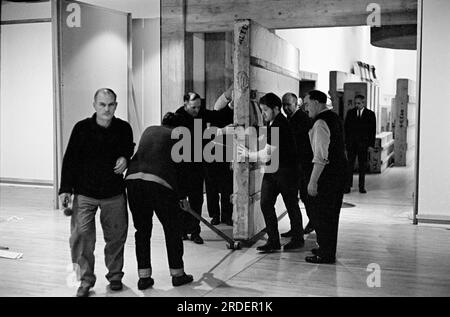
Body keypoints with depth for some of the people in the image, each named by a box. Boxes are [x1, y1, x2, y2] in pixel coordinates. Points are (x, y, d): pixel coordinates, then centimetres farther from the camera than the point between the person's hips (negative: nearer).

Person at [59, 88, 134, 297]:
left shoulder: (123, 128, -3)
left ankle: (115, 275, 27)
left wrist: (125, 158, -6)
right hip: (84, 193, -1)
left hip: (114, 193, 2)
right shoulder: (82, 128, -8)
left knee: (116, 236, 8)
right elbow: (70, 159, -3)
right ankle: (86, 280, 9)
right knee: (81, 235, -6)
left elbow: (129, 149, 17)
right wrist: (66, 188, -7)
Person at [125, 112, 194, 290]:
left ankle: (144, 276, 17)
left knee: (142, 230, 15)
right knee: (172, 229, 13)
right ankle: (177, 274, 20)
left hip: (133, 178, 4)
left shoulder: (149, 130, 25)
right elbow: (179, 168, 14)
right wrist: (182, 195, 26)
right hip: (159, 182, -4)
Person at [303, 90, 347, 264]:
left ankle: (326, 255, 8)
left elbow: (321, 156, -24)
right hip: (340, 170, 10)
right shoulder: (334, 117, 12)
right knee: (331, 213, 18)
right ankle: (328, 248, 31)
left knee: (321, 214, 1)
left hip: (327, 172, -10)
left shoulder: (320, 123, -18)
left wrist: (313, 181, -22)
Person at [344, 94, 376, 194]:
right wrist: (345, 142, -2)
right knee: (349, 165, -2)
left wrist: (371, 144, -5)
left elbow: (373, 130, 2)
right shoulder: (350, 113, 6)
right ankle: (348, 186, 2)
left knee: (362, 165, 5)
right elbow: (346, 128, 6)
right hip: (351, 143, 1)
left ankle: (362, 186, 13)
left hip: (363, 144, -1)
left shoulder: (370, 114, 2)